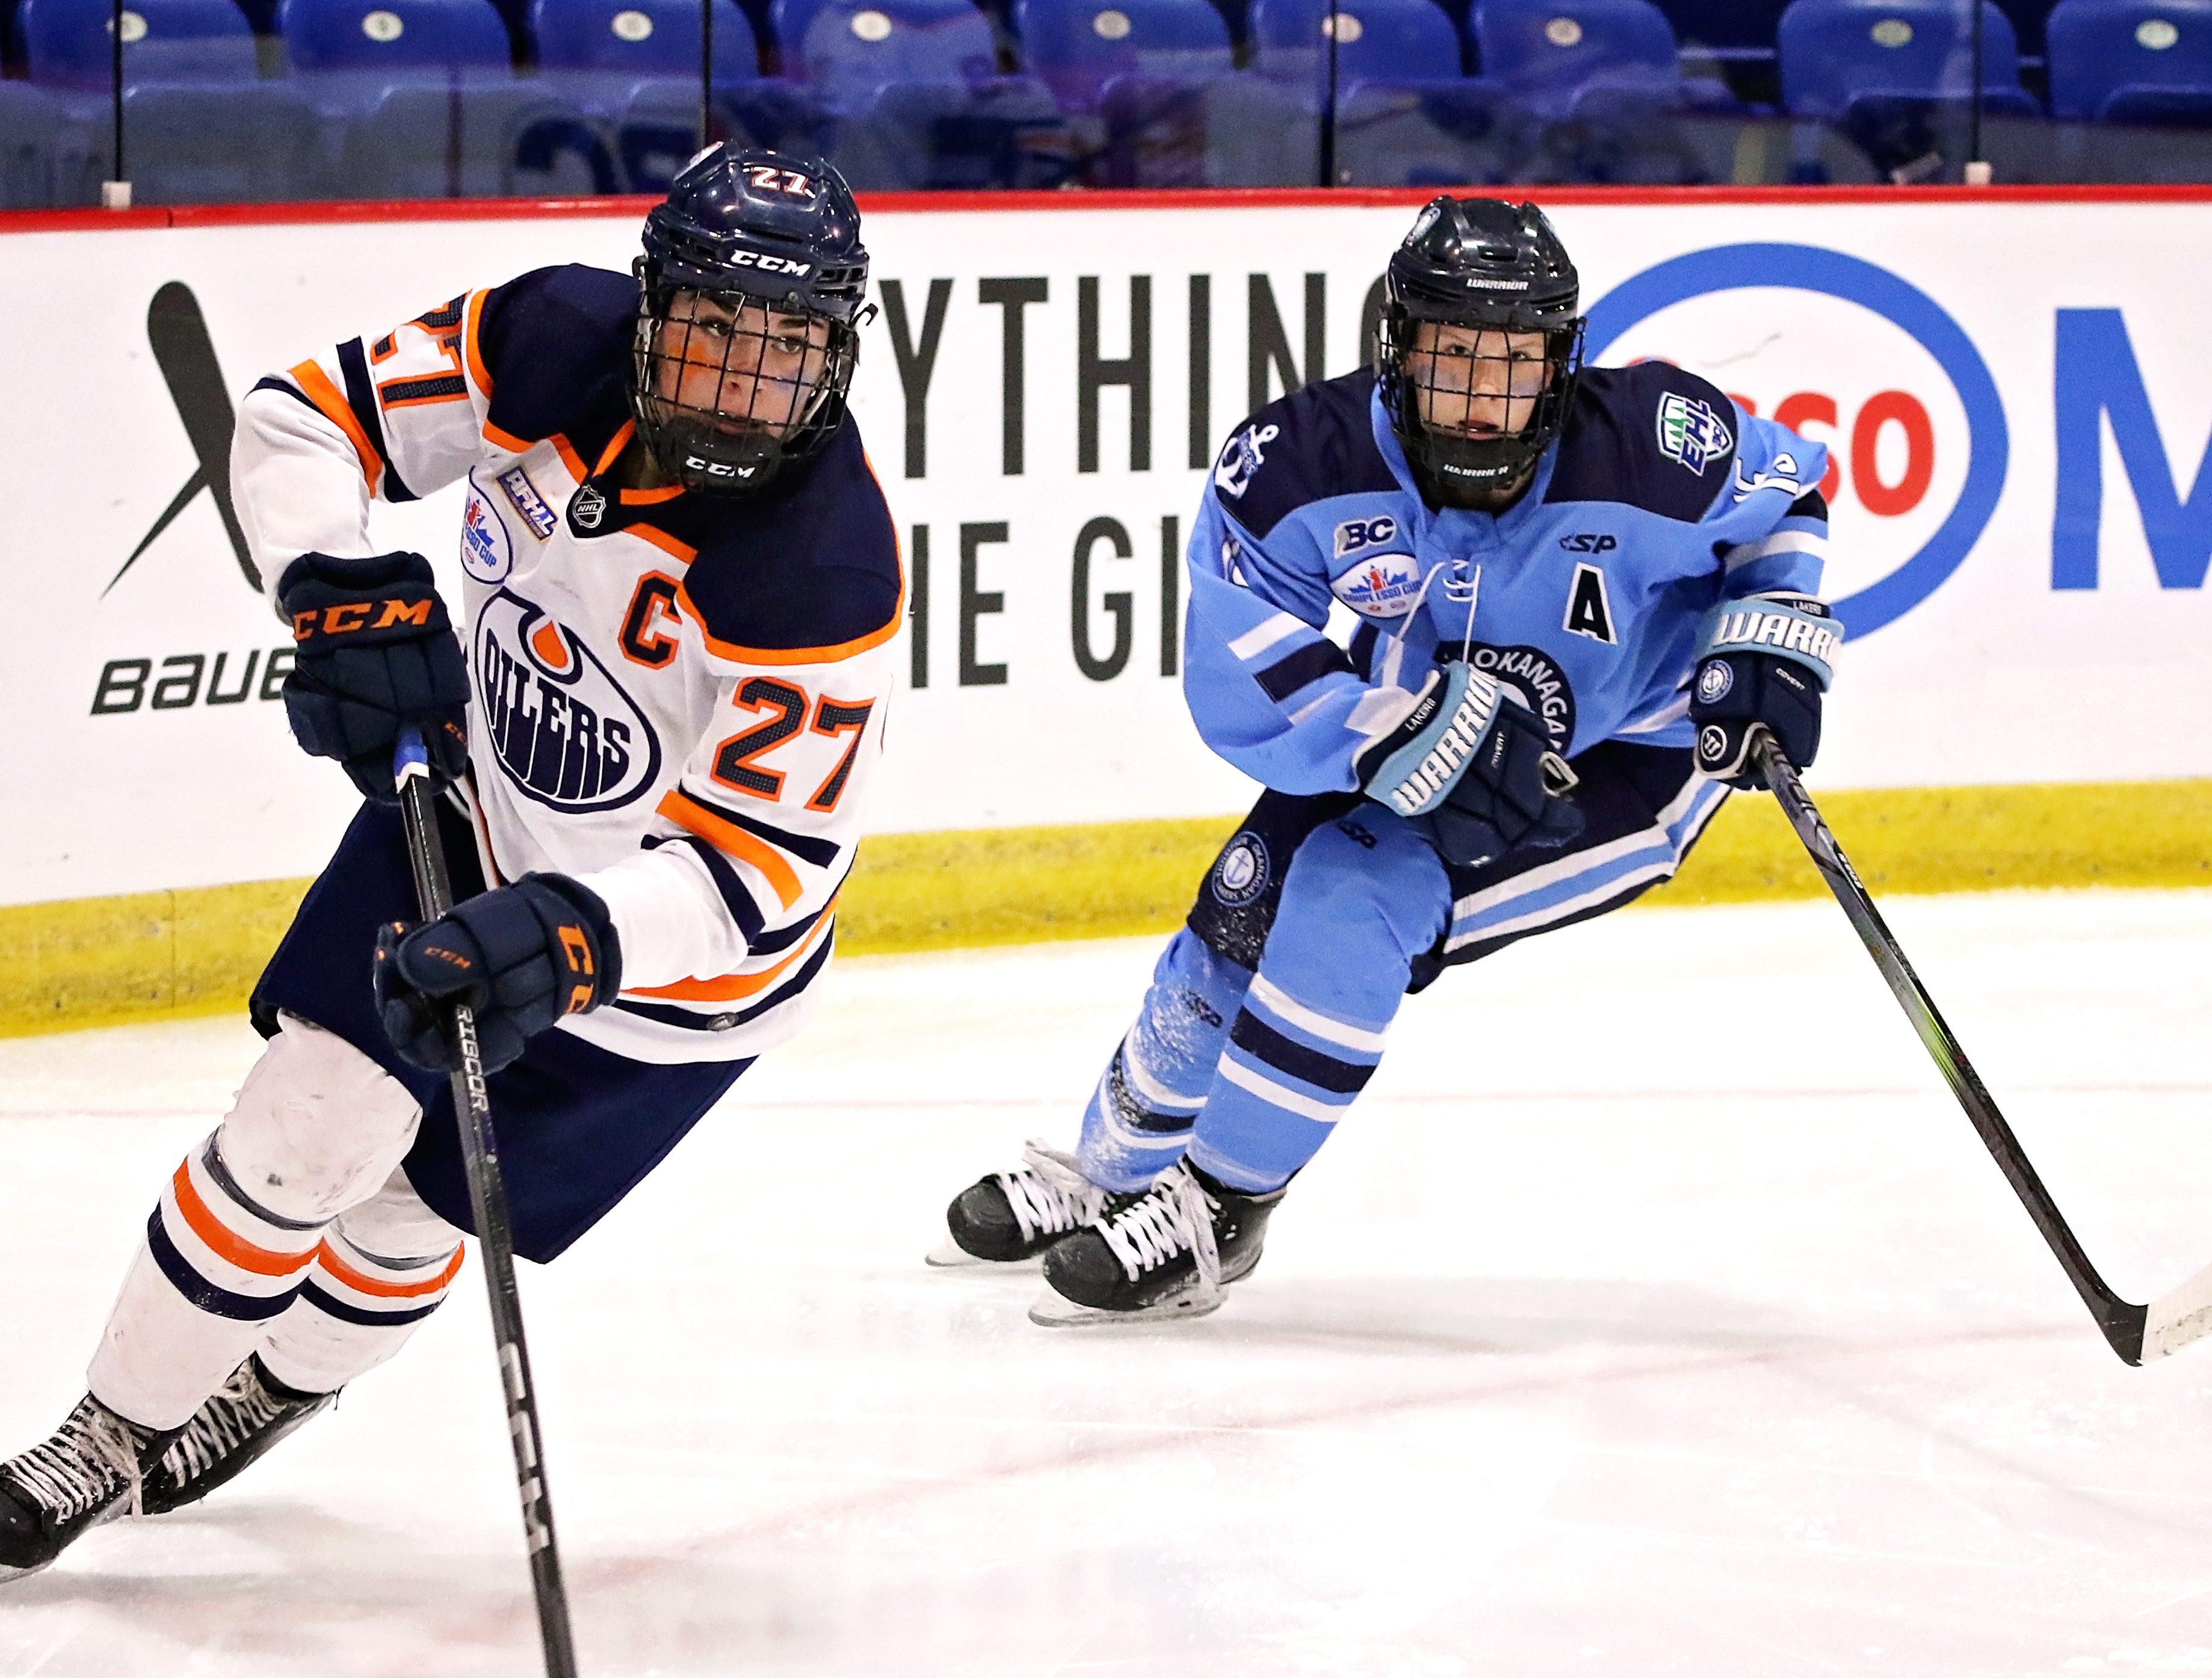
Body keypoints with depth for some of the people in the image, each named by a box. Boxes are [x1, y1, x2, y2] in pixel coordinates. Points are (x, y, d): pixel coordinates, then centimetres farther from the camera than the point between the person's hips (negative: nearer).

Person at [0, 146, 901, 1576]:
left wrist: (570, 943, -50)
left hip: (682, 945, -4)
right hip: (478, 804, 4)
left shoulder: (830, 577, -35)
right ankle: (119, 1434, 19)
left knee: (409, 1203, 6)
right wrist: (341, 587, -28)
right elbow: (305, 421, -11)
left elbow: (757, 875, -35)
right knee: (300, 1129, -1)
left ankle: (283, 1382, 36)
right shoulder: (554, 347, -22)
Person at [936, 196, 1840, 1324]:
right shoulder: (1295, 466, -26)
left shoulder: (1654, 447, -29)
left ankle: (1216, 1214, -8)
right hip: (1405, 735, 4)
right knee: (1249, 905, 3)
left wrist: (1774, 640, -19)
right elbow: (1242, 690, -29)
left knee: (1355, 900, -22)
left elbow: (1781, 491, -6)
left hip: (1627, 760, -4)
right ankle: (1116, 1168, 33)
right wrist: (1413, 737, -39)